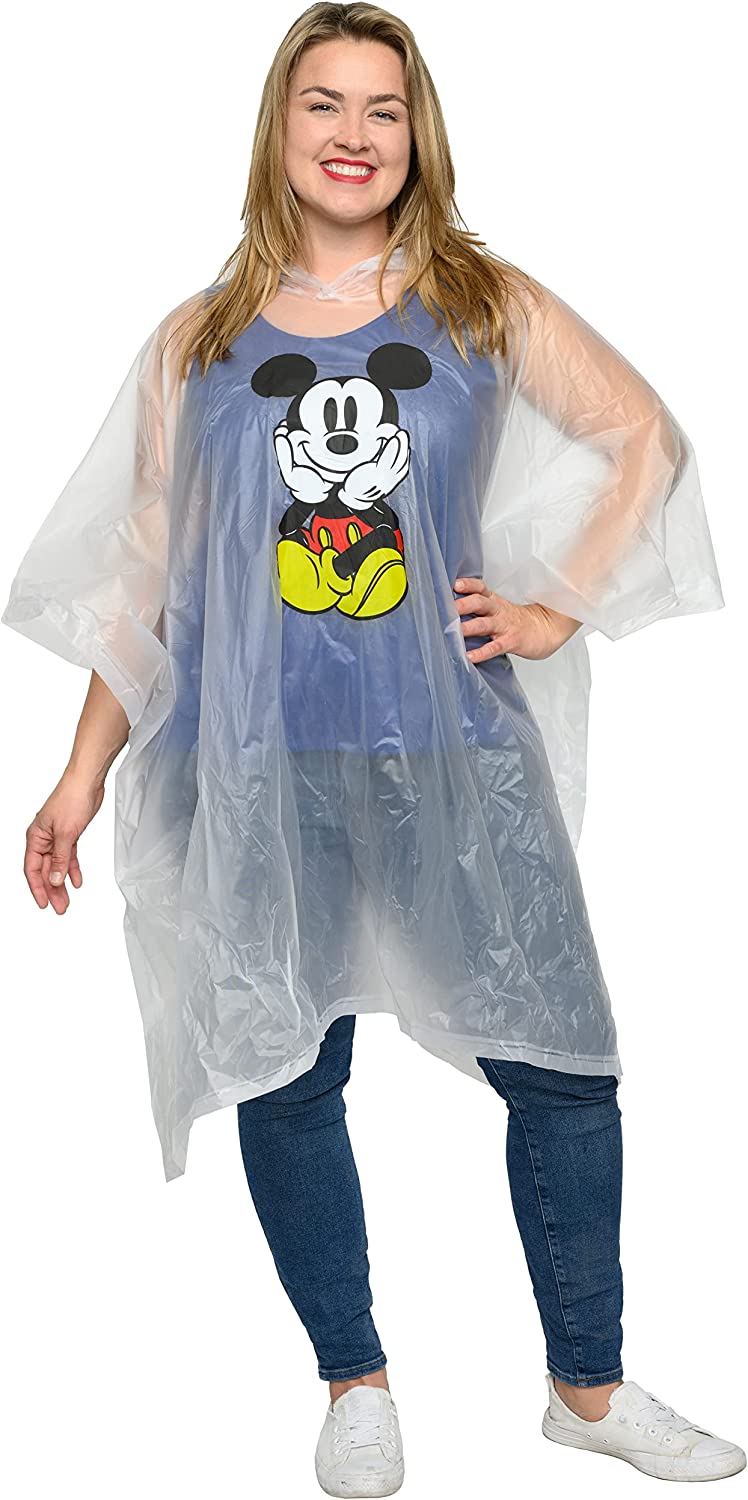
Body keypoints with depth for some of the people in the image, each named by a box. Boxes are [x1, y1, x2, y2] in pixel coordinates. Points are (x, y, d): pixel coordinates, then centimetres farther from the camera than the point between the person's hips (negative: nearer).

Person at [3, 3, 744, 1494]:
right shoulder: (199, 341, 7)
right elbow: (143, 573, 9)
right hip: (260, 770, 1)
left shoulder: (487, 307, 6)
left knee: (562, 1066, 2)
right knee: (288, 1081, 7)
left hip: (455, 754, 0)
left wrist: (558, 605, 3)